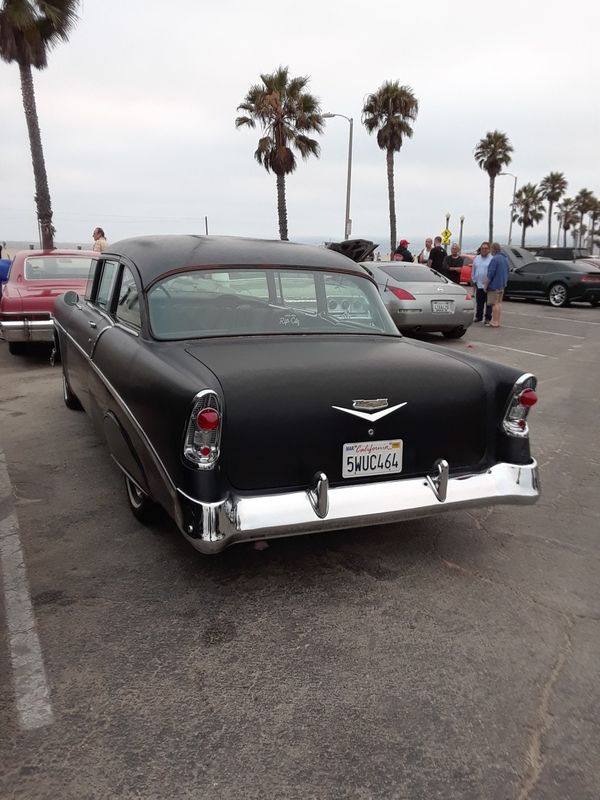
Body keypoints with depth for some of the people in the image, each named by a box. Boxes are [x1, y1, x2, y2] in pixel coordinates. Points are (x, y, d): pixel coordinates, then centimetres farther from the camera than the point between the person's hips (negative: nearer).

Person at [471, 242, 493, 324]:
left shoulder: (492, 259, -6)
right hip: (479, 285, 5)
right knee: (479, 303, 13)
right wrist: (473, 280, 12)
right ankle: (478, 317, 23)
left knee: (489, 303, 1)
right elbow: (473, 271, 16)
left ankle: (488, 318, 7)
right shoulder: (477, 258, 12)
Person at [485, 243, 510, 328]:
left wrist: (486, 285, -12)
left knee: (494, 303, -6)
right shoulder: (505, 258, 13)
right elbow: (507, 272, 19)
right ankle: (498, 321, 16)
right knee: (499, 303, 13)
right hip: (502, 286, 9)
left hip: (494, 286, -9)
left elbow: (490, 274, -19)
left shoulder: (495, 259, -17)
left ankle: (495, 322, -6)